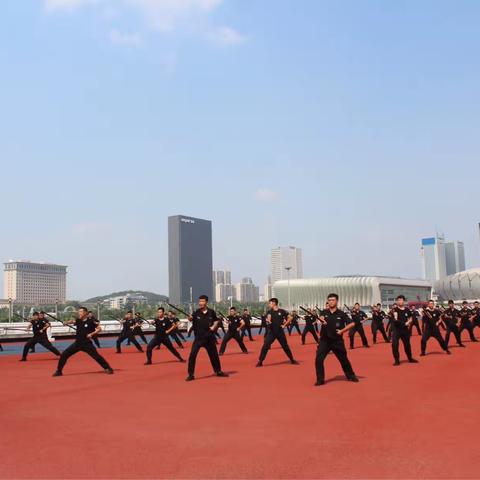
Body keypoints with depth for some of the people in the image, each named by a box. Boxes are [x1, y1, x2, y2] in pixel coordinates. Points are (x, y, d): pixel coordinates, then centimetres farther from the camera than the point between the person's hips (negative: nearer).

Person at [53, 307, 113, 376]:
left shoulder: (90, 321, -7)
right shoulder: (78, 320, 4)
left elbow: (99, 329, -4)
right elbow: (72, 321, -16)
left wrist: (91, 334, -16)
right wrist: (67, 322, -38)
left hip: (87, 343, -4)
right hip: (77, 343, 4)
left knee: (96, 356, -9)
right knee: (64, 354, -3)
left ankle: (108, 368, 5)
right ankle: (59, 371, 11)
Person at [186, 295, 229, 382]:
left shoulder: (211, 312, -2)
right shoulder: (196, 312, -8)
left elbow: (216, 321, 11)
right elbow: (191, 319, -23)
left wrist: (214, 327, -7)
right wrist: (190, 318, -45)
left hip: (209, 337, 2)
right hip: (198, 337, -2)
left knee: (214, 355, 15)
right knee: (192, 355, -14)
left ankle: (218, 371, 35)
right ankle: (191, 375, -4)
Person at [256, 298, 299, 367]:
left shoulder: (281, 311, -3)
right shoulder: (269, 312, -1)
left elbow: (290, 318, 3)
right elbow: (268, 321, -14)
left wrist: (284, 325, -2)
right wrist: (268, 321, -37)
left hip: (280, 332, 0)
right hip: (271, 332, 0)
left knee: (285, 346, 10)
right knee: (265, 346, -10)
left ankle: (292, 360, 25)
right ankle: (260, 362, -6)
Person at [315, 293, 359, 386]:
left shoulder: (341, 314, -3)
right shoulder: (324, 312, 0)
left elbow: (352, 323, -4)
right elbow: (321, 317, -23)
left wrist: (342, 331, -9)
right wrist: (322, 320, -47)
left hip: (337, 341, 0)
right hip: (324, 340, 1)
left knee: (344, 359, 12)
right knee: (318, 359, -12)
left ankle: (351, 376, 34)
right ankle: (320, 380, 0)